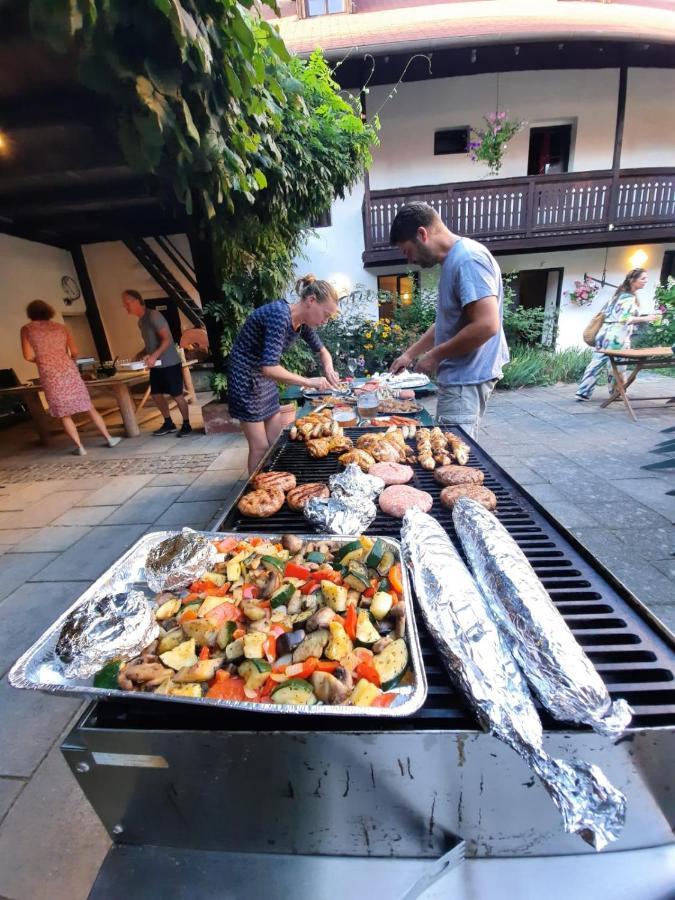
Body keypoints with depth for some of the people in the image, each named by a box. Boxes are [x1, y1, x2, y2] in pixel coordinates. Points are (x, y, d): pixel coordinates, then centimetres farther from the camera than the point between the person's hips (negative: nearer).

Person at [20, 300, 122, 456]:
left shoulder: (27, 329, 7)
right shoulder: (61, 327, 13)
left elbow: (29, 356, -1)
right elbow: (74, 352, 7)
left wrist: (42, 360, 19)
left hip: (50, 375, -2)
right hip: (69, 370, 2)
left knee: (64, 414, 6)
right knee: (89, 407, 8)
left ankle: (80, 447, 4)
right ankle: (109, 438, 10)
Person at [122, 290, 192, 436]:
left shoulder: (153, 316, -14)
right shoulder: (141, 321, 14)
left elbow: (167, 339, -22)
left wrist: (154, 356, -31)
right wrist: (140, 354, 9)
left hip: (169, 364, -9)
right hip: (156, 365, 9)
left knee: (177, 395, -4)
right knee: (156, 395, 10)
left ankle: (186, 425, 8)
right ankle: (169, 424, 21)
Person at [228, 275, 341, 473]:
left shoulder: (303, 322, -1)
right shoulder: (279, 315, -26)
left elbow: (321, 350, 16)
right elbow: (269, 367, -34)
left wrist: (329, 369, -6)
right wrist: (309, 382, -26)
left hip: (265, 377, 9)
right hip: (246, 378, -8)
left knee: (276, 442, 13)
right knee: (260, 447, -2)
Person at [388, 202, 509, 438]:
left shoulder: (467, 259, -16)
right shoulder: (452, 261, 16)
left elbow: (486, 325, -24)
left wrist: (435, 356, -14)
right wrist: (411, 353, 19)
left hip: (467, 377, -10)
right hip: (460, 376, 10)